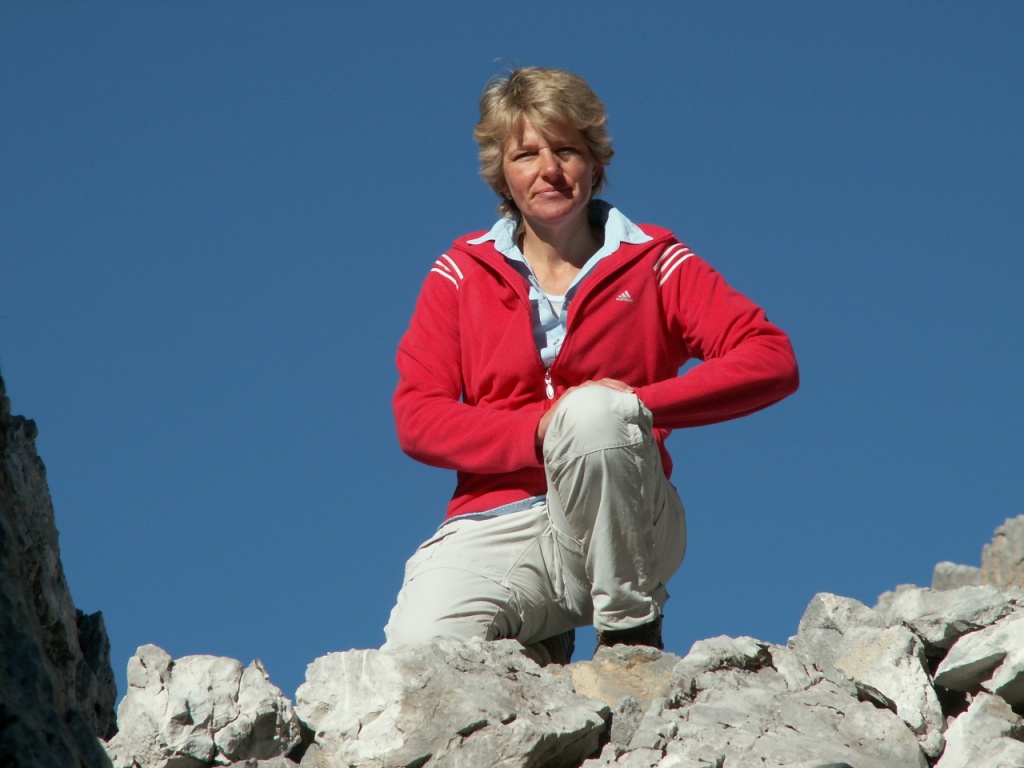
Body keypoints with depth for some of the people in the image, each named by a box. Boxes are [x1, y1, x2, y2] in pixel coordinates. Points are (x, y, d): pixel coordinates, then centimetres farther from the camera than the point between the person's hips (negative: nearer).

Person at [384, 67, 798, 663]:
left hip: (617, 531, -1)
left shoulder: (653, 265, 9)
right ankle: (535, 650, 9)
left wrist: (639, 405, -16)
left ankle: (633, 632, -14)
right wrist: (539, 430, -15)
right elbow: (417, 418, 1)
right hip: (495, 528, 1)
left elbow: (773, 360, -3)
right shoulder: (463, 273, 12)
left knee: (594, 411, -34)